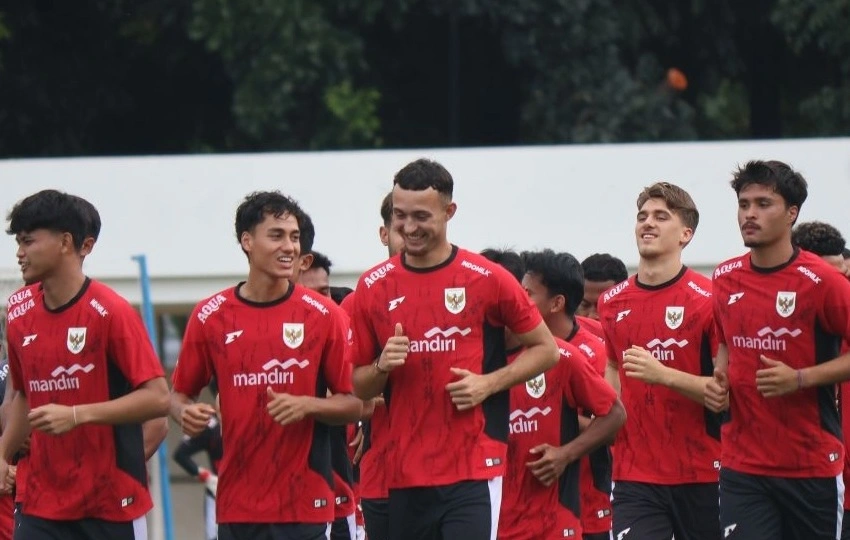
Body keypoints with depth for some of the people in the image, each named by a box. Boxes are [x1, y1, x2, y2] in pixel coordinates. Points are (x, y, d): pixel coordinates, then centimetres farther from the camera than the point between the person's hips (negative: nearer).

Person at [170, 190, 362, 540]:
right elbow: (180, 393, 12)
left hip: (304, 506, -1)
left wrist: (306, 406, -15)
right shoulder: (210, 316, 3)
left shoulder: (323, 316, 1)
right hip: (236, 507, 1)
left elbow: (352, 404, 3)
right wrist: (186, 413, -10)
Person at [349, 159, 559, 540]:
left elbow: (546, 350, 6)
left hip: (473, 469, -4)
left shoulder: (487, 279, -2)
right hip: (404, 475, 4)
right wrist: (382, 367, -9)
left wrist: (489, 383, -8)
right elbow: (359, 387, 14)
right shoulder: (373, 288, 6)